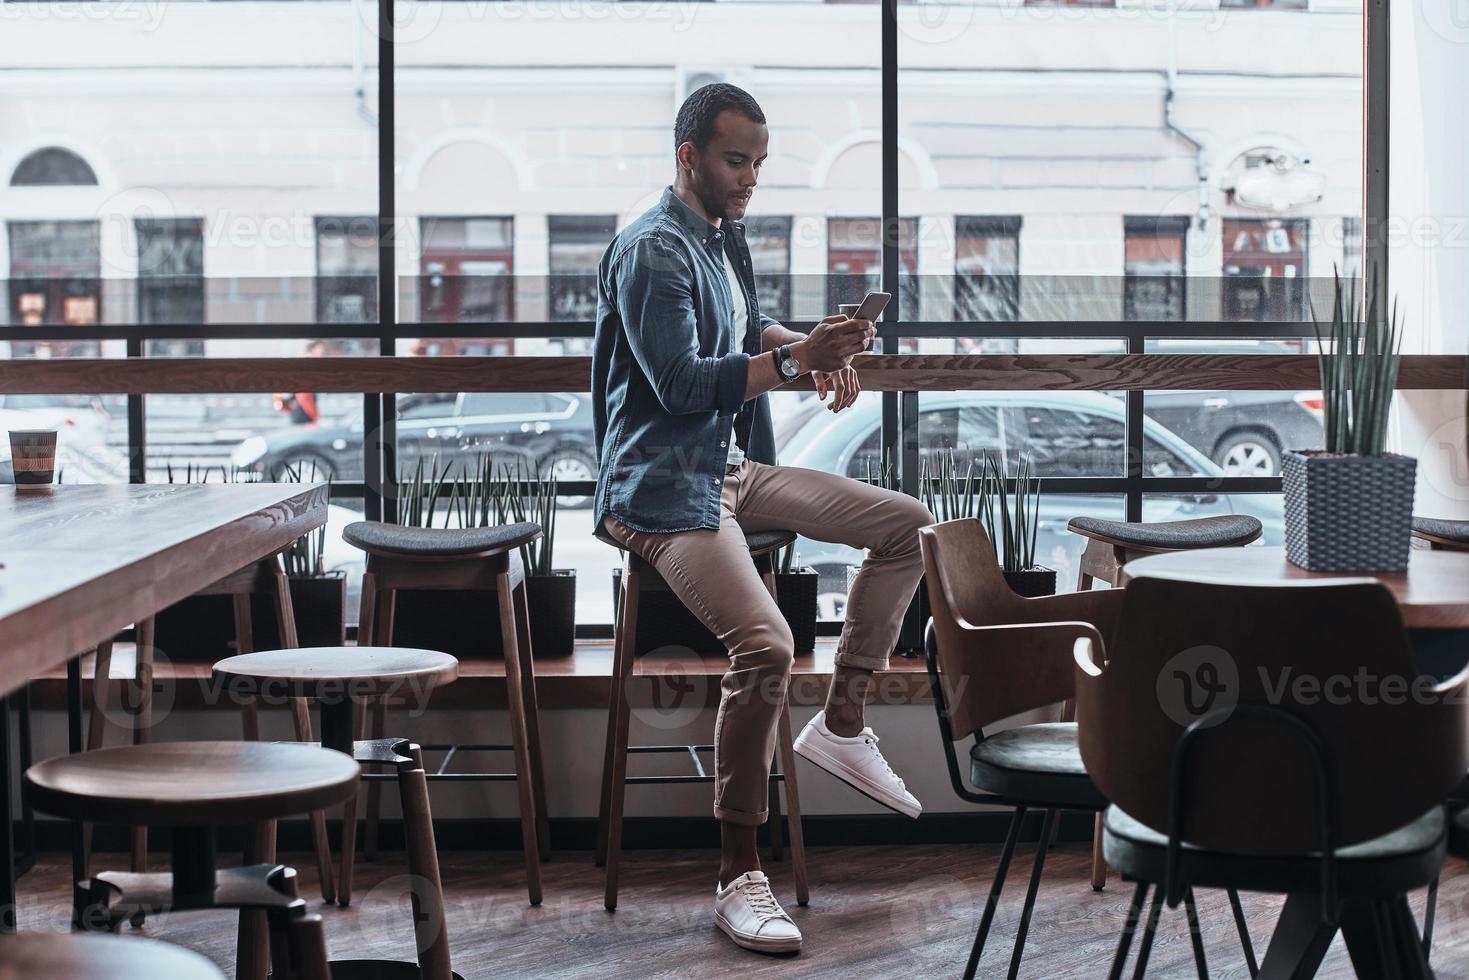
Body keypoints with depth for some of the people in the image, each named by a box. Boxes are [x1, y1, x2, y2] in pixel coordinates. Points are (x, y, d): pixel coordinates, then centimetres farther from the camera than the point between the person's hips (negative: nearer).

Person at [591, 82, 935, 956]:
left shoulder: (726, 236, 15)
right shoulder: (652, 252, -14)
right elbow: (679, 385, -21)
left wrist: (818, 354, 10)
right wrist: (795, 359, -24)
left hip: (735, 469, 10)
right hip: (665, 488, -10)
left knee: (908, 526, 6)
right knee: (766, 645, -29)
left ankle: (842, 726, 9)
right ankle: (740, 877, -20)